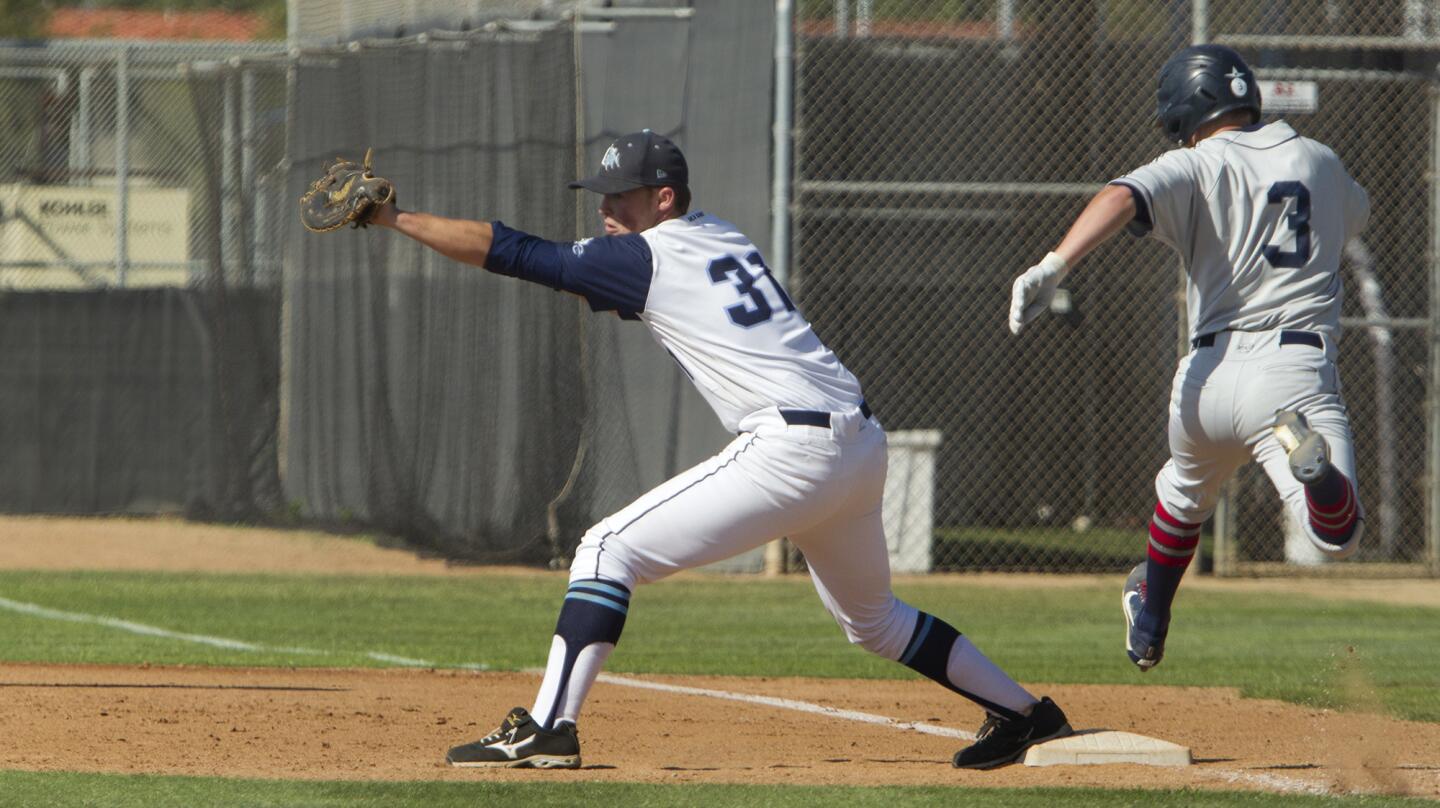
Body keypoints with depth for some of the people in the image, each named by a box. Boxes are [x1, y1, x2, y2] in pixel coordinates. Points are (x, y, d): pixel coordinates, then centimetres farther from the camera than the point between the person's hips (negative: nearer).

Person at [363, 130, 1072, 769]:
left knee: (608, 551, -7)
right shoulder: (725, 238, 19)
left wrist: (395, 219, 2)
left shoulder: (643, 258, -3)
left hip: (794, 449, -9)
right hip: (862, 446, 9)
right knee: (872, 619, 29)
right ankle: (1023, 712, 34)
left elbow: (509, 252, -3)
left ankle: (547, 728, -16)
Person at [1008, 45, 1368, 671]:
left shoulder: (1195, 168, 1)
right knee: (1338, 536, -12)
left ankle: (1149, 625, 45)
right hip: (1298, 371, 0)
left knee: (1185, 493, 31)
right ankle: (1307, 455, -42)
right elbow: (1355, 214, 38)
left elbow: (1123, 198, -20)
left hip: (1210, 374, 0)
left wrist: (1054, 266, -31)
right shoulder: (1319, 162, 14)